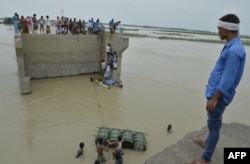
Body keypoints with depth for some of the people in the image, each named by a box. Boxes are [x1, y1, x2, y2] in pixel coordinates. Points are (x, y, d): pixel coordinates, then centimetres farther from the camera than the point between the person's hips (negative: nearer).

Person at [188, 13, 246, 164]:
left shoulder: (234, 51, -23)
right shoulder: (231, 46, 8)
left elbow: (228, 79, -25)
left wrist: (214, 98, -21)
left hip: (219, 95, -10)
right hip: (216, 92, 10)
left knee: (214, 125, 1)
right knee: (214, 122, 24)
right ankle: (208, 143, 44)